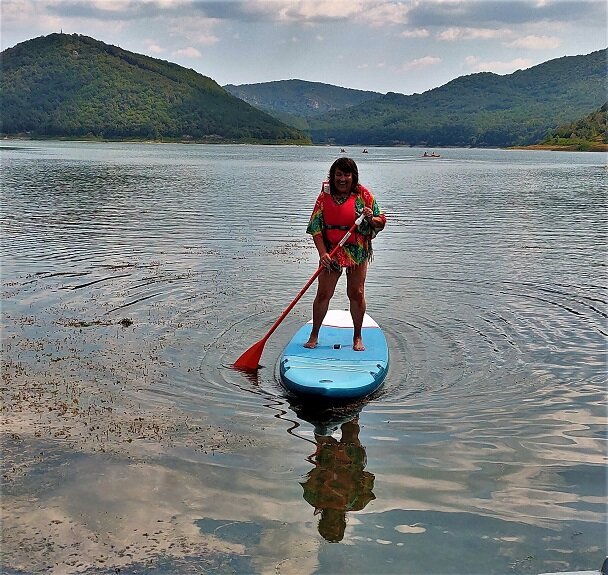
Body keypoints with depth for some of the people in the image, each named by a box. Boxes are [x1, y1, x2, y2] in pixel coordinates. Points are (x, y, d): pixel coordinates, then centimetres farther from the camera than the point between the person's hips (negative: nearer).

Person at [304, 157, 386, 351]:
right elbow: (315, 228, -4)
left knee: (356, 294, 3)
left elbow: (381, 222, 1)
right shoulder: (325, 196, -1)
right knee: (323, 294, 2)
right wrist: (323, 253, -15)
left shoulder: (363, 194, -2)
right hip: (331, 251, 1)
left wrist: (371, 219, -22)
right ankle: (314, 335, 17)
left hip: (357, 252, 0)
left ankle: (357, 337, 18)